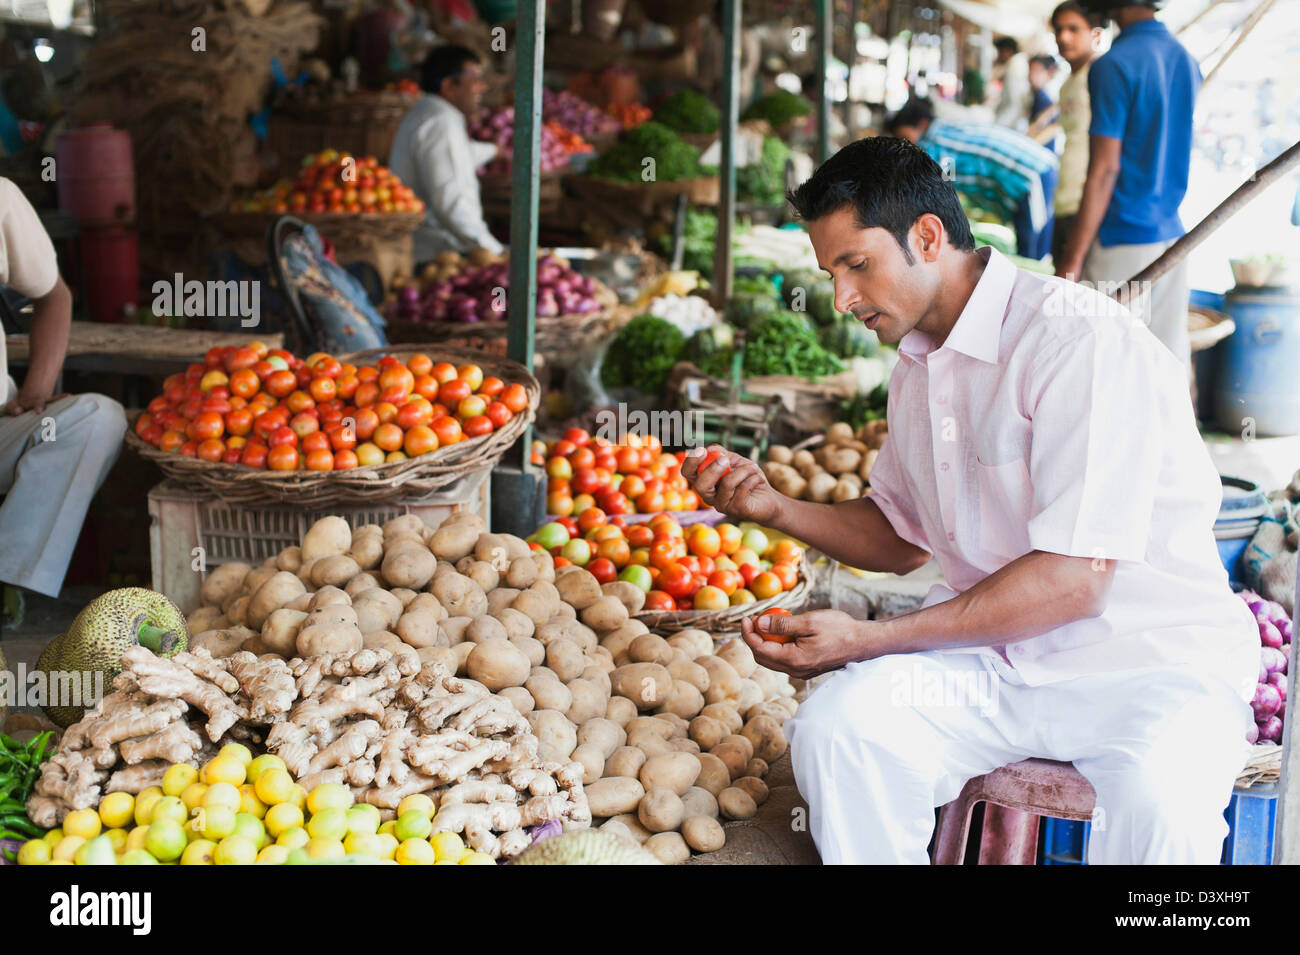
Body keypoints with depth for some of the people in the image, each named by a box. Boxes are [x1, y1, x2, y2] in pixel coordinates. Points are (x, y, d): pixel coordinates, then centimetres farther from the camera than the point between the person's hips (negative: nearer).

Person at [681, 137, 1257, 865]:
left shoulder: (1083, 339, -15)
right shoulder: (918, 367, 11)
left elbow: (1075, 578, -21)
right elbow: (902, 539, 25)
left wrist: (866, 640, -18)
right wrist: (774, 506, 6)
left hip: (1150, 659, -6)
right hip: (995, 656, 6)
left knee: (1155, 801, -37)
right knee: (836, 725, -22)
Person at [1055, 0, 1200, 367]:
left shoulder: (1113, 65, -12)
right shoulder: (1187, 61, 12)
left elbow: (1103, 172, -15)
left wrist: (1071, 260, -14)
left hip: (1123, 240, -8)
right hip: (1172, 234, 8)